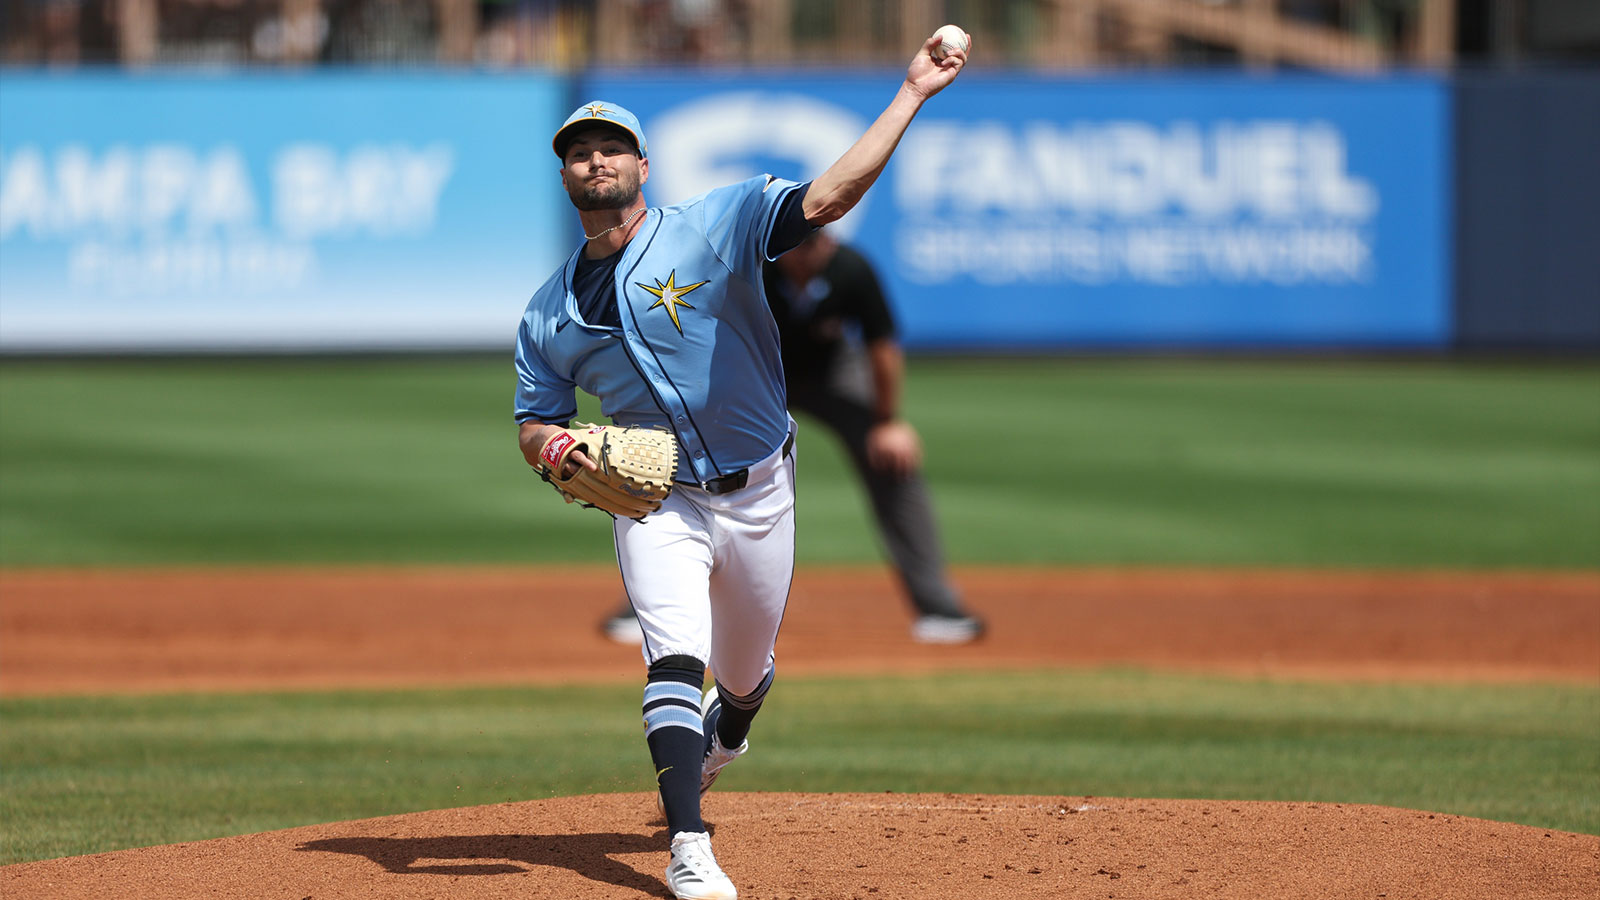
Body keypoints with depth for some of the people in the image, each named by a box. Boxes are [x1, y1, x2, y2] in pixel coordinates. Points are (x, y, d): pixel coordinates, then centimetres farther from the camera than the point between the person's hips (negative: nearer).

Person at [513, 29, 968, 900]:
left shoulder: (713, 227, -10)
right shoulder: (550, 313, 3)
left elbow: (827, 197, -22)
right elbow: (534, 422, 9)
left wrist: (911, 92, -30)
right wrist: (551, 447, -17)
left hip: (757, 493, 0)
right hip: (655, 500, 1)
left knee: (744, 677, 16)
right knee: (675, 657, -22)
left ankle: (719, 737, 53)